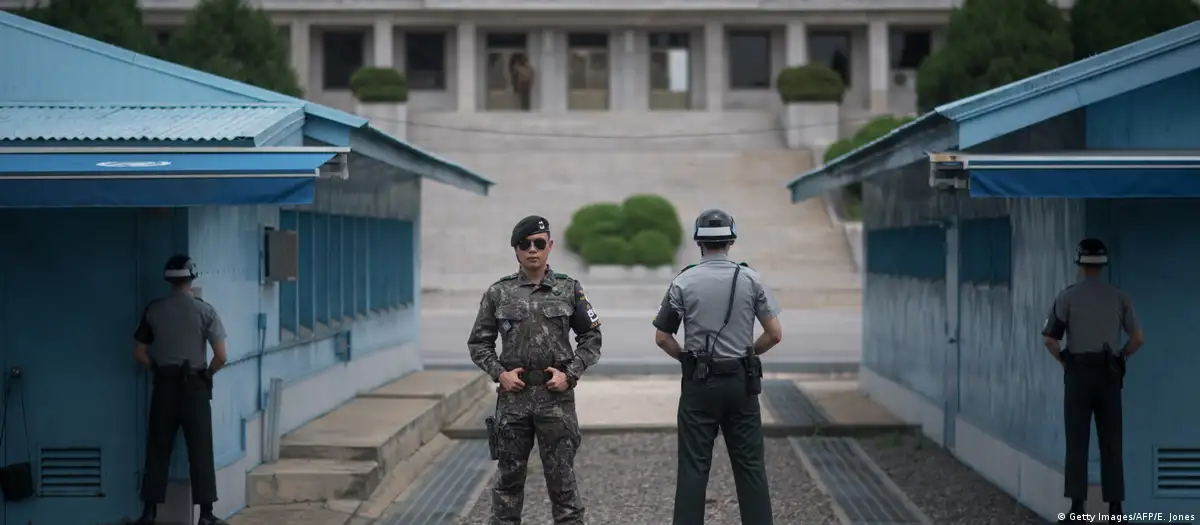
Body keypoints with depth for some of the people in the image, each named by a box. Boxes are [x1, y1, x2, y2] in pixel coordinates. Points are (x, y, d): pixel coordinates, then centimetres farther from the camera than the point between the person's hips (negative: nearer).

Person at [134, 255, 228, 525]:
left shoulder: (153, 310, 1)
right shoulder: (205, 310, -5)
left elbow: (139, 354, 4)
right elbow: (221, 356, -8)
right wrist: (207, 374, 9)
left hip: (164, 385, 2)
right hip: (195, 385, -2)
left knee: (158, 450, 7)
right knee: (200, 451, 2)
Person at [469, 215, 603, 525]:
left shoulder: (569, 289, 3)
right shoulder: (498, 293, 4)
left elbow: (591, 337, 7)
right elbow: (479, 342, 10)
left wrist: (570, 374, -5)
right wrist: (499, 373, -5)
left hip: (556, 396, -1)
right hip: (513, 395, 1)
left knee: (561, 476, 2)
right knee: (509, 476, 8)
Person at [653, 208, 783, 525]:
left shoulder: (683, 283, -4)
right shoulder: (751, 280, -2)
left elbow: (662, 338, 0)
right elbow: (774, 334, -2)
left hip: (699, 382, -1)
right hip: (741, 381, 1)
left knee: (694, 466, 2)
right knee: (750, 464, 7)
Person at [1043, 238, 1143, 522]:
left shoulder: (1067, 296, -3)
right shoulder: (1119, 296, 3)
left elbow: (1050, 339, -6)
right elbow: (1137, 338, 1)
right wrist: (1119, 358, 14)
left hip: (1078, 372, -2)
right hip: (1108, 373, 2)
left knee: (1077, 441, 0)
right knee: (1110, 442, 5)